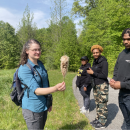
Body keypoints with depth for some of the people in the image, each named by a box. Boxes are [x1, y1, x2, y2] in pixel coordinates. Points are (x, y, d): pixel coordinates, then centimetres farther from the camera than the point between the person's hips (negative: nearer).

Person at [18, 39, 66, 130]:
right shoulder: (24, 69, -19)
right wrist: (55, 88, -43)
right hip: (32, 109, -7)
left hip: (44, 106, 7)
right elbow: (36, 90, -28)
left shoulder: (40, 64, 2)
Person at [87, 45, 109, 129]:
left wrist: (92, 73, -15)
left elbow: (104, 75, -18)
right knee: (97, 103, 14)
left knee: (102, 104, 1)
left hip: (102, 85, -7)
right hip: (95, 85, 8)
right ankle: (98, 119, 27)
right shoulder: (95, 62, 11)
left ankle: (102, 123, 13)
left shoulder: (104, 62, -13)